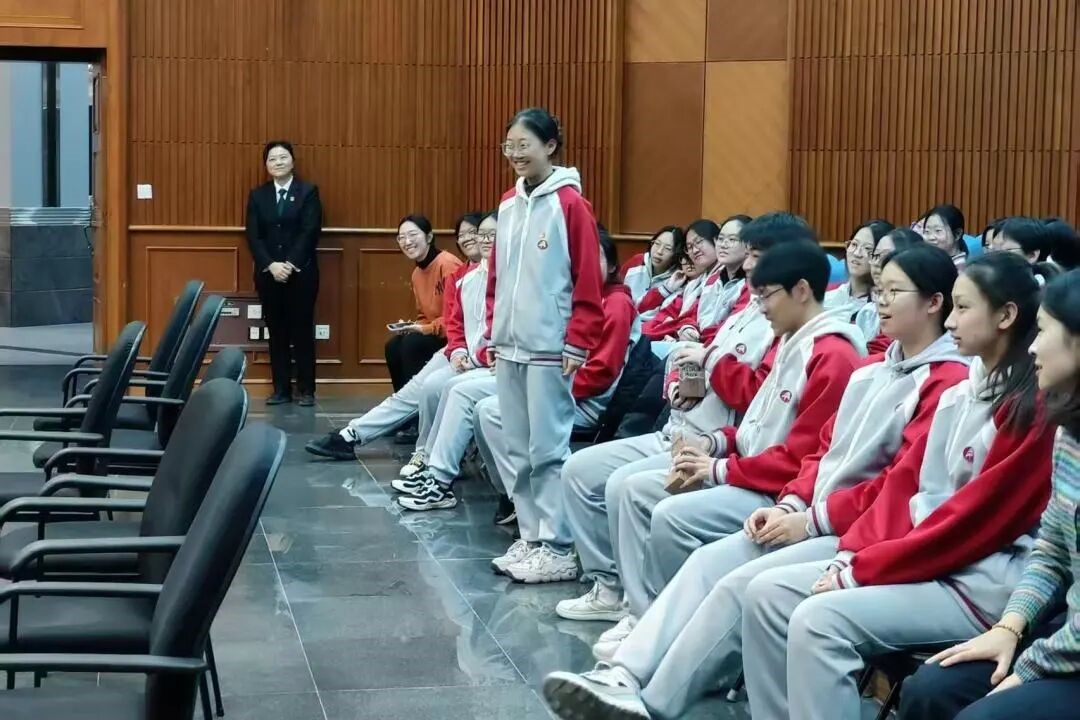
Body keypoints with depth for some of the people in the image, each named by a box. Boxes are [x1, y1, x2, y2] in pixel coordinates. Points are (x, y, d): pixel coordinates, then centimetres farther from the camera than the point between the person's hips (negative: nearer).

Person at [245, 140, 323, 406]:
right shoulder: (257, 195, 10)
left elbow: (310, 232, -8)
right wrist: (271, 265, -13)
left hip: (301, 272, -3)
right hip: (268, 273, 3)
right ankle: (281, 389, 10)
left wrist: (291, 264, -17)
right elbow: (253, 236, 1)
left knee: (302, 331, 0)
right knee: (276, 332, 5)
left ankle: (306, 390, 6)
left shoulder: (308, 192, 2)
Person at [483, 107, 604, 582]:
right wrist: (493, 332, 14)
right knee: (519, 449, 10)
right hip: (509, 346, 7)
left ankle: (560, 547, 0)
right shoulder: (507, 204, 12)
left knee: (549, 448, -6)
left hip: (550, 348, -7)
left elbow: (588, 281, -11)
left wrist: (578, 344, -13)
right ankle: (532, 535, 18)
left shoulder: (570, 204, -9)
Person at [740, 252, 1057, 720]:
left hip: (980, 584, -9)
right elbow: (902, 482, 12)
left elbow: (973, 521, -18)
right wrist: (854, 554, -4)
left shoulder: (1033, 410, -14)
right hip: (921, 561, 9)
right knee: (768, 593, -4)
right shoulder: (957, 396, 14)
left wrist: (863, 570, -16)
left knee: (819, 620, -27)